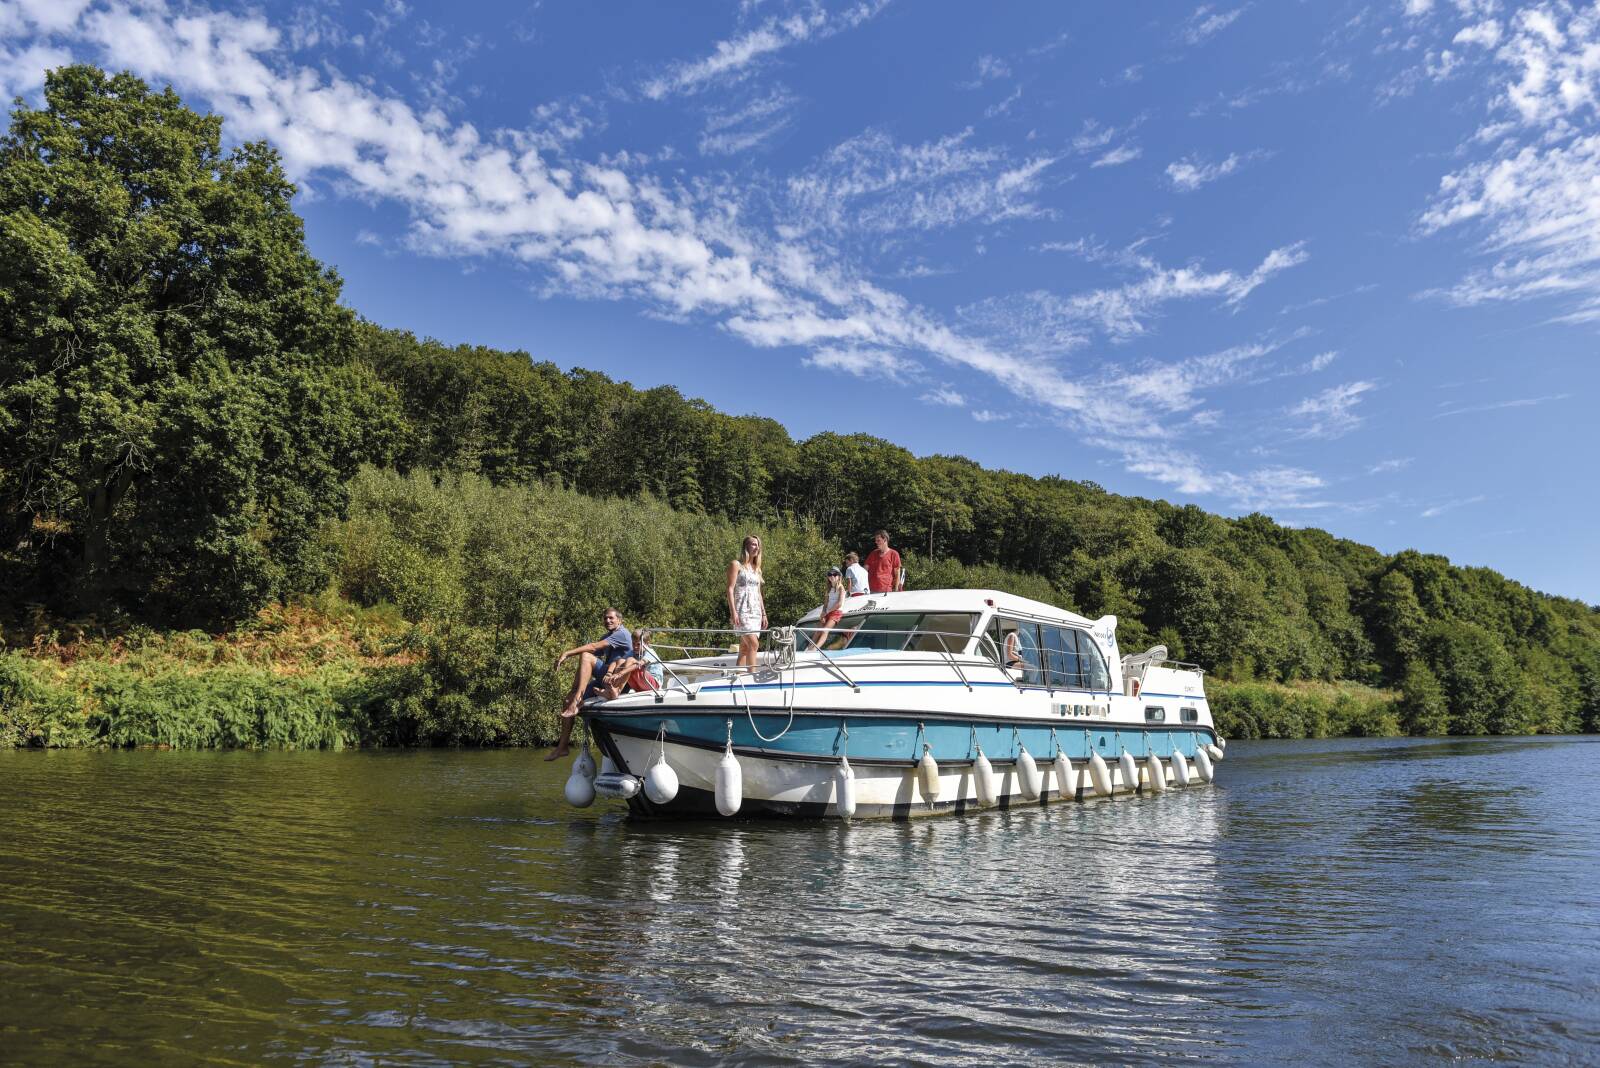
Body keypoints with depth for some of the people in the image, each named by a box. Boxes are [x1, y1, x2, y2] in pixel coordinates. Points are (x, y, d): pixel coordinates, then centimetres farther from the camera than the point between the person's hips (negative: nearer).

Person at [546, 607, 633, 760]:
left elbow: (594, 647, -15)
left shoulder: (622, 633, -5)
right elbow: (596, 653, 12)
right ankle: (563, 746, -1)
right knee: (570, 697, -1)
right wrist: (566, 656, -2)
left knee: (586, 657, -24)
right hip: (604, 679, 9)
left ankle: (576, 701, -33)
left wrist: (567, 653, -17)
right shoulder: (608, 637, 25)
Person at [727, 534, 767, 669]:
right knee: (753, 644, -19)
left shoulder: (757, 568, 19)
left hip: (755, 611, 7)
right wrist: (733, 612, -17)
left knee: (745, 648, 4)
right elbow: (730, 589, -8)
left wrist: (764, 614, 15)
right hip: (742, 611, -7)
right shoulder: (736, 565, -1)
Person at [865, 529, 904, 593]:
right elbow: (865, 570, 19)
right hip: (871, 591, 4)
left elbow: (897, 575, 2)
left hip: (886, 591, -4)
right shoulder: (873, 553, 15)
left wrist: (896, 592, -3)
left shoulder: (893, 554, 2)